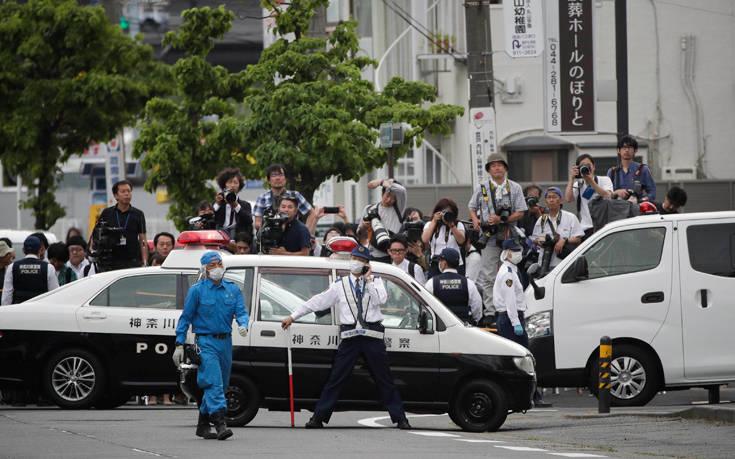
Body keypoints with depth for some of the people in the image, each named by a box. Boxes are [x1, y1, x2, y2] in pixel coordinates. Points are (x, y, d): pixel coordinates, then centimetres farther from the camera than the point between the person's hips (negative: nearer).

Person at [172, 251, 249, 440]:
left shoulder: (232, 289, 9)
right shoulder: (197, 290, -2)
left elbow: (241, 312, 5)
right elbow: (186, 317, 1)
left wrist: (243, 325, -19)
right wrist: (179, 344, -4)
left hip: (225, 342, 5)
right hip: (206, 342, -5)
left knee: (220, 385, 11)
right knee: (213, 383, -18)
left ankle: (203, 425, 24)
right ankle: (220, 424, -27)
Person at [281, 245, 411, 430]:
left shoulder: (375, 281, 11)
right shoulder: (340, 285, 12)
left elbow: (381, 299, -8)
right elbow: (318, 302, 13)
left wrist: (368, 280, -7)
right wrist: (293, 317, 12)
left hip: (373, 338, 0)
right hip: (350, 337, 0)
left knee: (385, 380, 2)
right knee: (335, 379, -2)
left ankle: (400, 419, 7)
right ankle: (318, 417, 1)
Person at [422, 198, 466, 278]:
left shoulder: (458, 225, 8)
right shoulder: (430, 224, 12)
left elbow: (461, 240, -9)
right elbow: (424, 240, -6)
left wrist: (452, 225, -15)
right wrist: (434, 221, -4)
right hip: (435, 265, 1)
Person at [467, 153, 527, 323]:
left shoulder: (515, 188, 7)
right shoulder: (483, 188, 10)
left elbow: (520, 213, 2)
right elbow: (472, 207, 21)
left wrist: (501, 219, -12)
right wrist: (475, 220, 0)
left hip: (509, 237, 0)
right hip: (490, 238, 0)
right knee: (489, 277, -5)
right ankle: (490, 312, -5)